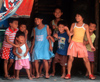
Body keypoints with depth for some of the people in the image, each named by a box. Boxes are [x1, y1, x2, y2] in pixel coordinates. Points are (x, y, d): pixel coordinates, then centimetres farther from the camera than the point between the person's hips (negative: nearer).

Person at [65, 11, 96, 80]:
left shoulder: (85, 26, 4)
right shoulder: (73, 25, 8)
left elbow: (88, 36, 5)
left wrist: (91, 46, 1)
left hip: (81, 44, -1)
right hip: (73, 43, 1)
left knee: (86, 59, -4)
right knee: (71, 58, -5)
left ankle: (90, 74, 5)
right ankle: (68, 74, 4)